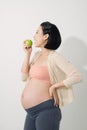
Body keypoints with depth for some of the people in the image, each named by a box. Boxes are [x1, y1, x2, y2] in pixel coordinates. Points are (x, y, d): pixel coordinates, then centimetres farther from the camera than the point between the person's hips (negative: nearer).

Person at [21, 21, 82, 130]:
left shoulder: (54, 57, -11)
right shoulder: (37, 55, 11)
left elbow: (77, 76, -18)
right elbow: (24, 77, 10)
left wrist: (54, 86, -13)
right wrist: (27, 54, 5)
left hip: (46, 110, -7)